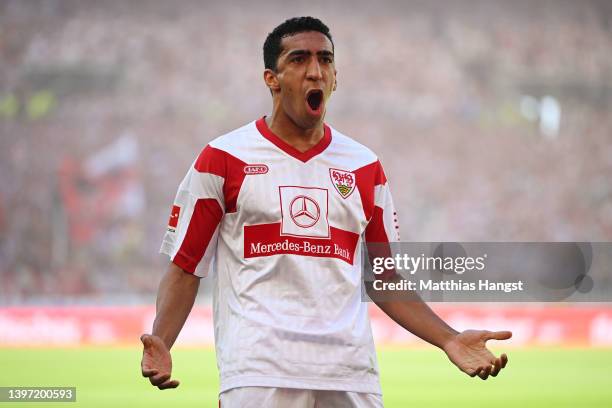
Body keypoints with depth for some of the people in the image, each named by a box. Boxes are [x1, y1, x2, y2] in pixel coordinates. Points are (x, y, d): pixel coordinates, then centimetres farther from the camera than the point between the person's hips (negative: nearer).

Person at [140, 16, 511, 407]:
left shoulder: (365, 166, 13)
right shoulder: (222, 159, 3)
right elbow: (185, 267, 3)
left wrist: (449, 340, 7)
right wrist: (160, 345, -13)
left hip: (352, 375, 3)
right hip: (258, 375, -3)